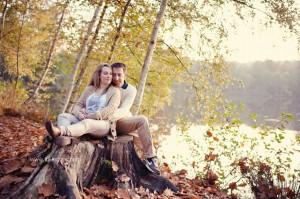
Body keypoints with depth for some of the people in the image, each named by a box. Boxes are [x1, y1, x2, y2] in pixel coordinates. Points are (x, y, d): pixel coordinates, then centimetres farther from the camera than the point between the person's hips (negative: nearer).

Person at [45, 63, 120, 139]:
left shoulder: (115, 91, 7)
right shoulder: (89, 89, 22)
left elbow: (110, 109, -8)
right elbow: (78, 104, 17)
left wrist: (91, 116, -15)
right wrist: (79, 113, -7)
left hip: (102, 122, -6)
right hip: (83, 119, 6)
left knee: (86, 123, -38)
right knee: (62, 116, -16)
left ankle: (59, 131, -65)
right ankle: (63, 134, -51)